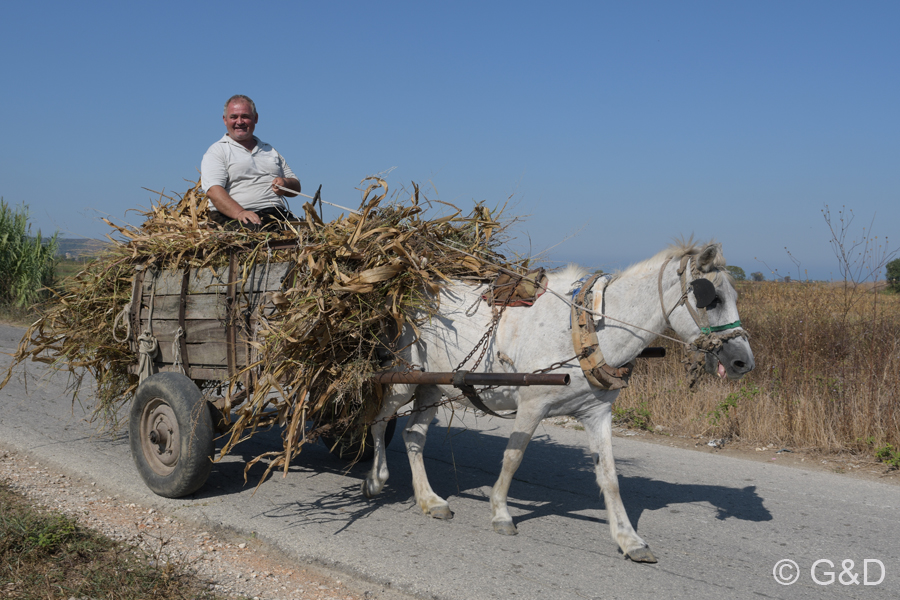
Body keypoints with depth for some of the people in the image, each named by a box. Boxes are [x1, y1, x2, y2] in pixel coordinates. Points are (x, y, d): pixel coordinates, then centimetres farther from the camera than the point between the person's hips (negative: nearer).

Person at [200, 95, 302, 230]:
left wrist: (285, 184, 3)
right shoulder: (217, 151, 10)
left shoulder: (270, 151, 28)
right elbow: (213, 191, -8)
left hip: (279, 216, 5)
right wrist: (240, 213, -26)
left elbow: (296, 187, 29)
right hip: (234, 218, -4)